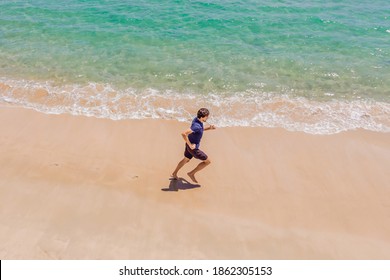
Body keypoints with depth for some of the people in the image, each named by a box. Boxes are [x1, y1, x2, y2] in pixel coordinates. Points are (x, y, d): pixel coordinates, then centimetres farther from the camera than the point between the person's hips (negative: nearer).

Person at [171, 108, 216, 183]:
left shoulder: (196, 119, -4)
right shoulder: (197, 126, -33)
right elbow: (183, 133, -40)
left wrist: (209, 128, 2)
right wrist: (190, 145, -29)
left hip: (190, 144, 9)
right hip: (193, 148, -9)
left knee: (186, 160, 31)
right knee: (207, 161, 5)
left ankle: (174, 174, 47)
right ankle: (192, 173, 15)